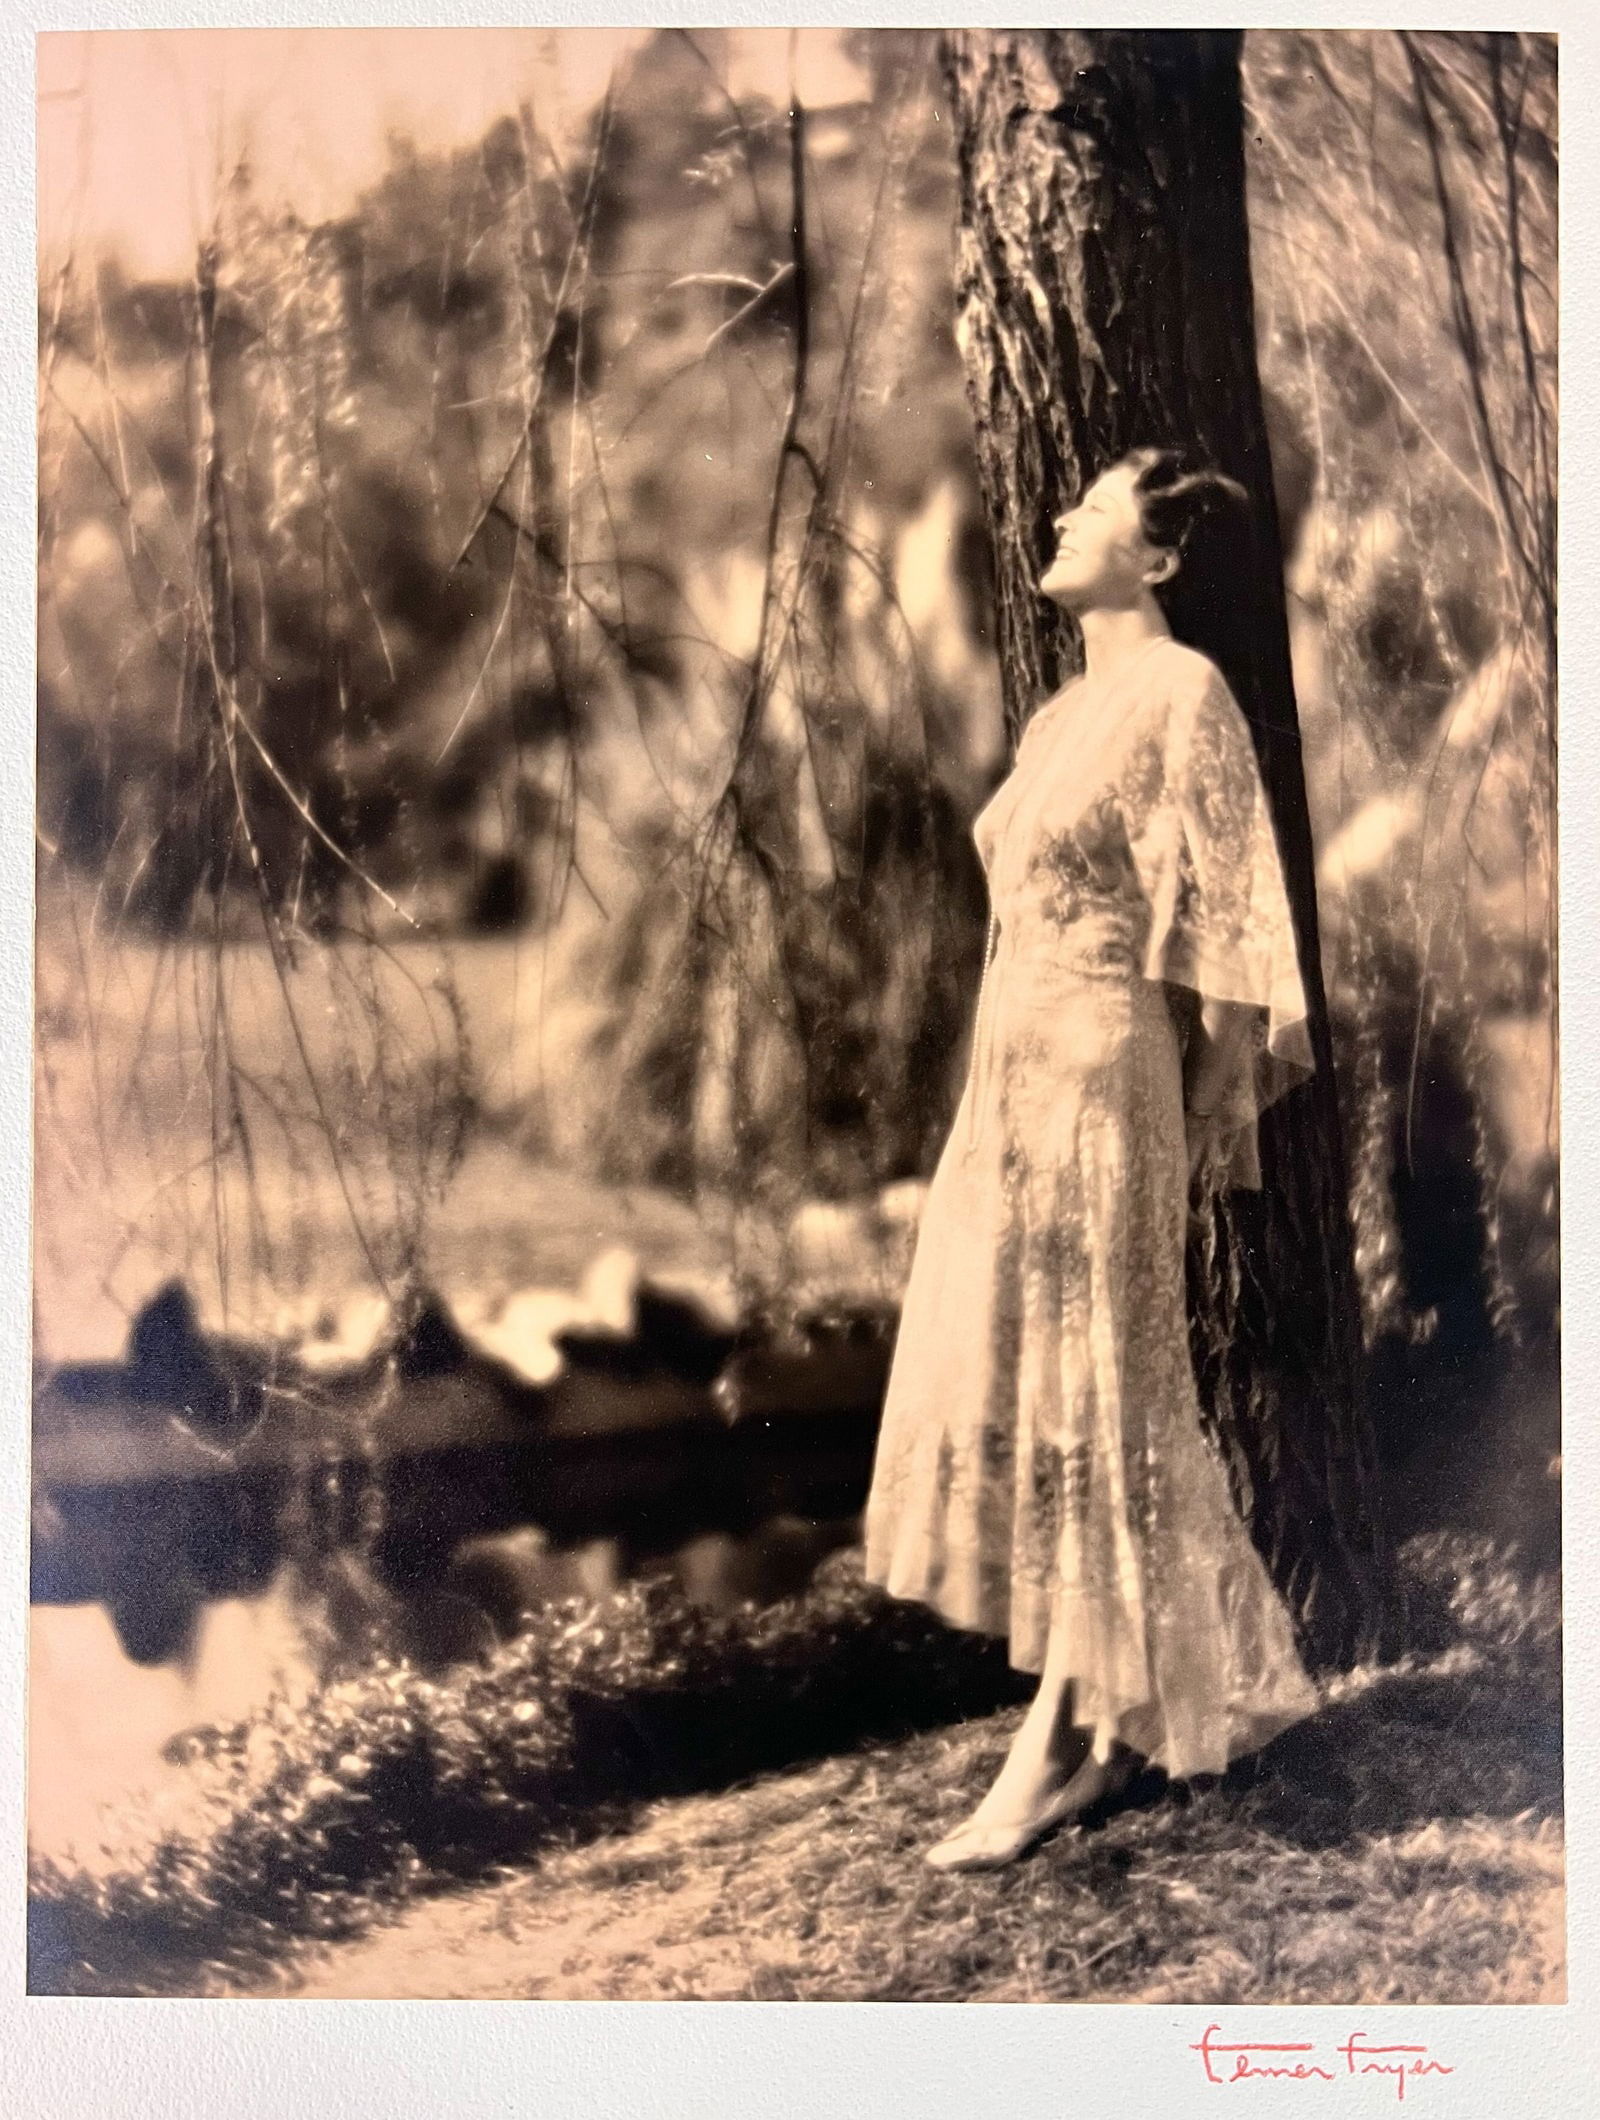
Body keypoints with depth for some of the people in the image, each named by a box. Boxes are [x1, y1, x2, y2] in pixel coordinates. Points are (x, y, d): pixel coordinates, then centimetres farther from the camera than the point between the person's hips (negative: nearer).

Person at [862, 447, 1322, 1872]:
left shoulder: (1182, 692, -6)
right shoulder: (1062, 715, 18)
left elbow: (1232, 918, -10)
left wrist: (1221, 1111, -13)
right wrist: (1000, 1091, 19)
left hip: (1104, 1072, -9)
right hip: (1016, 1066, 9)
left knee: (1092, 1392, -2)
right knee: (1006, 1377, 10)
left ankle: (1071, 1743, 10)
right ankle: (1236, 1683, 23)